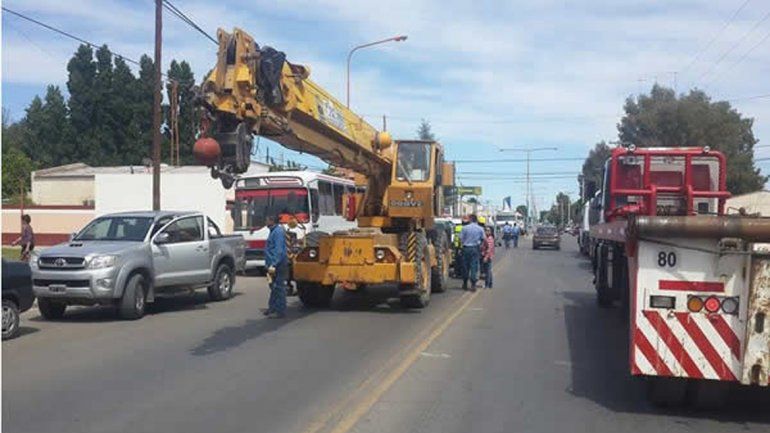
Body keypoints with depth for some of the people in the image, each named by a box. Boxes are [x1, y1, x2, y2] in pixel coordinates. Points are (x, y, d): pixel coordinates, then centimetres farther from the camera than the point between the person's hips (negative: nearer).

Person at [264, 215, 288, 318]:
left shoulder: (278, 231, -16)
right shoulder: (273, 231, 16)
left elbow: (279, 250, -22)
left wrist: (273, 265, -26)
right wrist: (269, 264, 24)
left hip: (279, 266, -10)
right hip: (274, 264, 10)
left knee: (279, 288, -6)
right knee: (274, 287, 17)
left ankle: (280, 311, -3)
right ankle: (272, 308, 26)